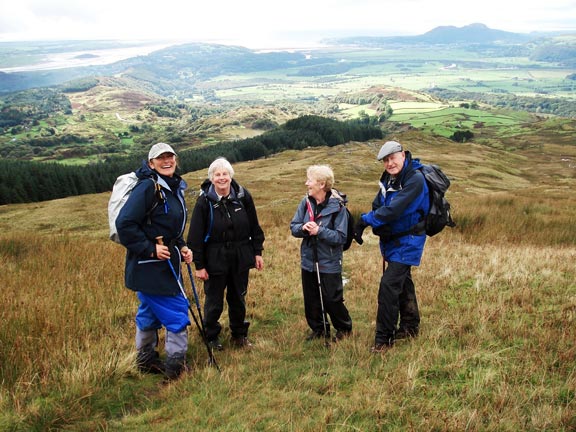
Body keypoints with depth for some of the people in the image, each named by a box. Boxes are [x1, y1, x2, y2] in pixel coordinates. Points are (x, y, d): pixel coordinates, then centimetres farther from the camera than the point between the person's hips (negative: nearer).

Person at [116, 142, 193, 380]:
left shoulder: (175, 188, 11)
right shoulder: (148, 187, -18)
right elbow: (125, 224, -24)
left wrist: (182, 247, 6)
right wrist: (150, 249, -21)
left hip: (166, 263, 9)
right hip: (149, 265, -9)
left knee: (150, 312, 19)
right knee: (177, 312, -4)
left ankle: (146, 360, 33)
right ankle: (176, 365, 9)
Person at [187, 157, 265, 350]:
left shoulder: (243, 196, -4)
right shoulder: (205, 200, -11)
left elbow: (254, 227, 6)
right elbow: (195, 235, -8)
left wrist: (258, 252, 6)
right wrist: (199, 265, -9)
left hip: (241, 257, 3)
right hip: (215, 258, -2)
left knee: (238, 298, 16)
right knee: (214, 302, 8)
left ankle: (239, 334, 35)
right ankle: (211, 337, 29)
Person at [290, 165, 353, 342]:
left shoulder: (337, 206, -16)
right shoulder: (306, 202, -1)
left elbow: (341, 237, -17)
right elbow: (293, 227, 2)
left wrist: (319, 231, -26)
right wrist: (303, 228, -19)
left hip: (329, 263, -5)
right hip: (308, 261, 5)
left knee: (332, 300, 5)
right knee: (311, 300, 15)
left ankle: (344, 328, 29)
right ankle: (319, 329, 34)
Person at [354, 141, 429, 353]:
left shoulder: (415, 179, -23)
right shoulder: (389, 178, 4)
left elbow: (393, 210, -31)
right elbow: (377, 206, 3)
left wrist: (366, 220, -25)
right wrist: (363, 224, -17)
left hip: (407, 241, -8)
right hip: (392, 239, 9)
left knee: (389, 285, -13)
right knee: (402, 282, 20)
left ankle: (383, 339, -3)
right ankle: (410, 327, 37)